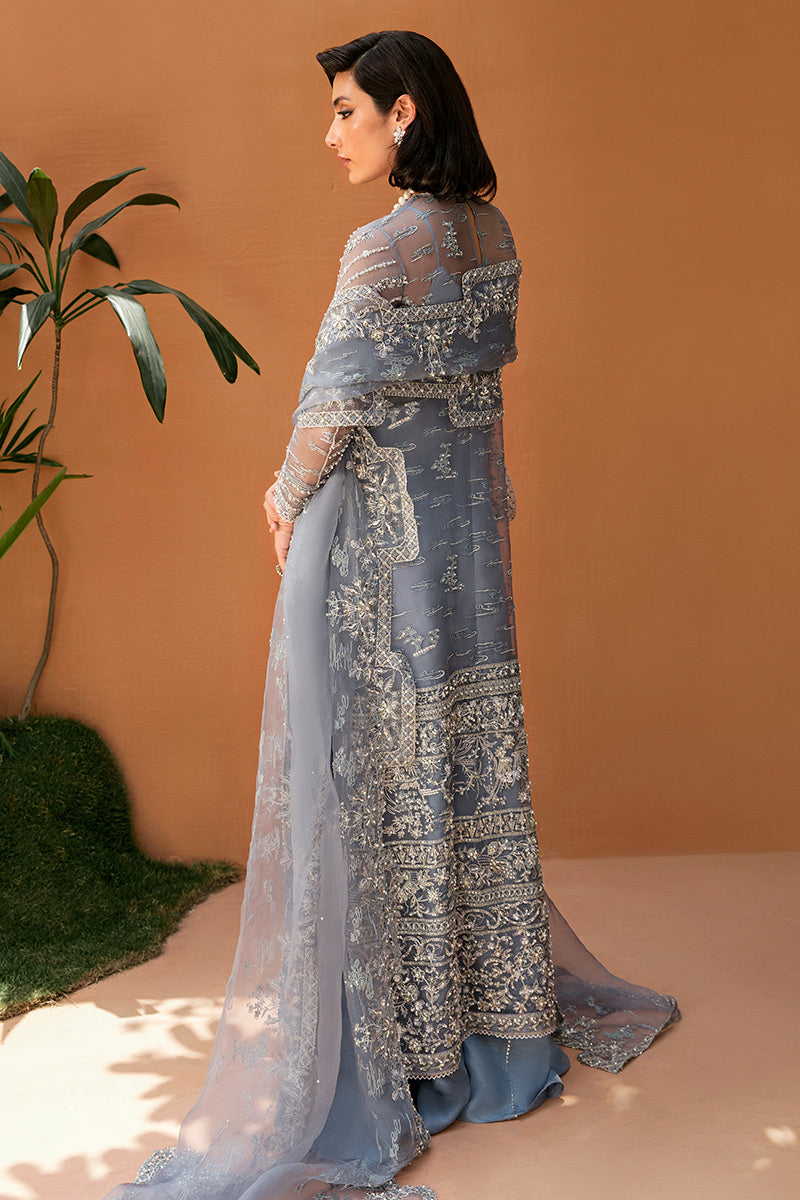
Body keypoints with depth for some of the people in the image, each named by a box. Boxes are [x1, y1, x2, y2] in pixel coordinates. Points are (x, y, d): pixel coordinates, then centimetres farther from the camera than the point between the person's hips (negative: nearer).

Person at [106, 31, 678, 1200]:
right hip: (471, 523, 8)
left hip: (377, 536, -8)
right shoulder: (493, 236, 7)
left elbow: (337, 409, -17)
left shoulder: (385, 246, -17)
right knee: (471, 763, 17)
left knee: (379, 784, 2)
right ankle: (503, 1010, 32)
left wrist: (288, 501, 2)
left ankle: (397, 1058, 15)